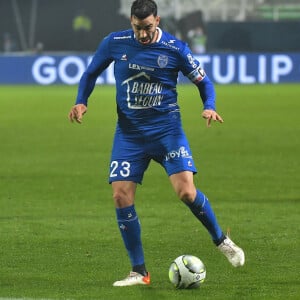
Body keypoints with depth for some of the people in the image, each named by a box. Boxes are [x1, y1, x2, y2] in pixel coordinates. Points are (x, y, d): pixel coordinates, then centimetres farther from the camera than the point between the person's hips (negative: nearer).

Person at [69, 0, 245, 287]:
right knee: (121, 197, -8)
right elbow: (91, 73, 12)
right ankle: (139, 272, 3)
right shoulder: (114, 43, -3)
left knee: (186, 191, -17)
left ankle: (221, 240, 11)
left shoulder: (175, 49, -8)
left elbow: (203, 81, 4)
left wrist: (209, 107, -15)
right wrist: (81, 102, -4)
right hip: (129, 132, 2)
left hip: (166, 128, -2)